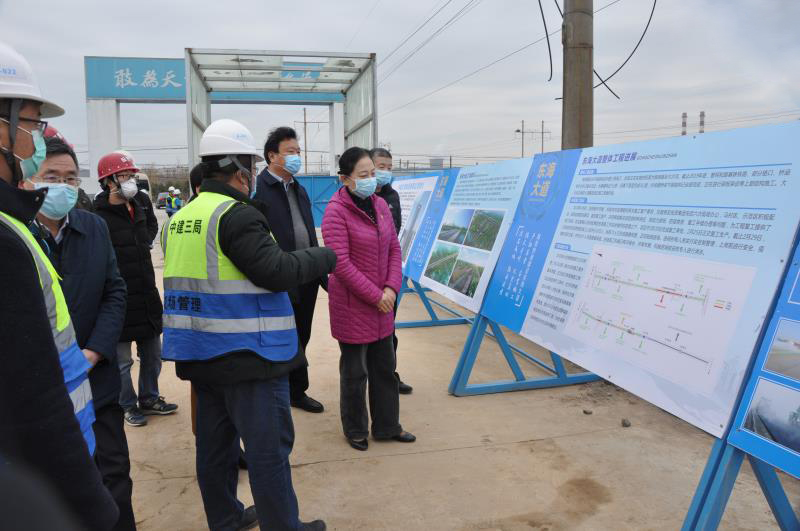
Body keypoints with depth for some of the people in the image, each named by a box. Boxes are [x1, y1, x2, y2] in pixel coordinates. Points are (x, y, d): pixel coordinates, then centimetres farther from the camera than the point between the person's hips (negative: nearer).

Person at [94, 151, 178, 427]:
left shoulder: (140, 203, 4)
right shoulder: (98, 214, -18)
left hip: (146, 292, 7)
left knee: (152, 353, 18)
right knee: (122, 359, 9)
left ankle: (149, 399, 35)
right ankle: (127, 406, 27)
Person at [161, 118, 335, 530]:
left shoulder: (179, 219, 11)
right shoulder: (236, 215, -17)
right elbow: (277, 271, -22)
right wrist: (325, 257, -7)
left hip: (201, 356, 9)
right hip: (247, 356, -9)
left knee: (214, 440, 18)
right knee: (268, 446, 3)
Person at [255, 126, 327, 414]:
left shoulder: (299, 190, 16)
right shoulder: (258, 189, -11)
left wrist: (321, 273, 15)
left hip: (306, 280, 8)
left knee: (300, 340, 18)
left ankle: (296, 392, 32)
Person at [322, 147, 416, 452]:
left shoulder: (380, 205, 5)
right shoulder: (336, 210, -15)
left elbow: (394, 249, 8)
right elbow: (340, 263, -20)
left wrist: (391, 288, -6)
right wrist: (375, 296, -17)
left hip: (382, 303, 7)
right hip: (352, 306, -6)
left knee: (385, 366, 17)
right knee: (355, 371, 8)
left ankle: (387, 426, 34)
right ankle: (355, 430, 29)